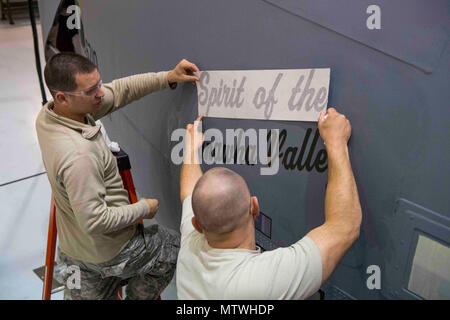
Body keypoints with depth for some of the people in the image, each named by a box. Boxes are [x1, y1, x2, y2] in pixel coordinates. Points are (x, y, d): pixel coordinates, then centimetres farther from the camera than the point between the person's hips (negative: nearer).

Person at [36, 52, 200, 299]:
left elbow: (118, 91, -4)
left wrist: (167, 78, -10)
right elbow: (94, 221, -30)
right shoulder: (78, 155, -36)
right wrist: (144, 208, -15)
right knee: (174, 246, 20)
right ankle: (138, 295, 31)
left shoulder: (47, 114, -9)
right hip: (111, 253, -7)